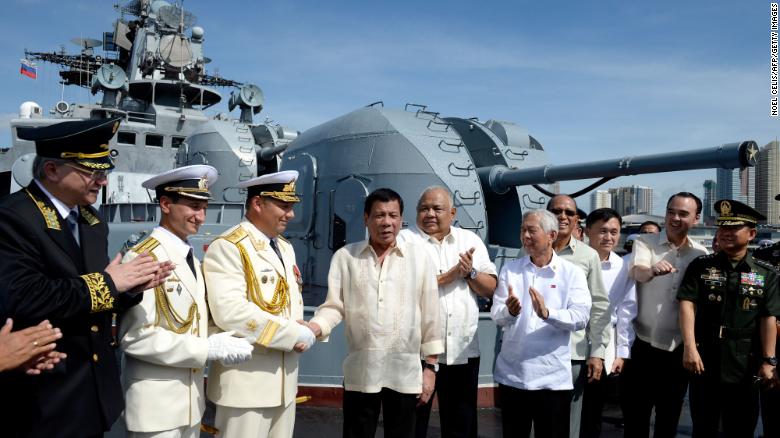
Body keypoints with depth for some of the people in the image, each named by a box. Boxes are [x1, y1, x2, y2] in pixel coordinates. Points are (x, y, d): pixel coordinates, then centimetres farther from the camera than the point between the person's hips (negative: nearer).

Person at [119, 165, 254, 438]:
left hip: (190, 398, 8)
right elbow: (136, 337, -23)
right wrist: (209, 348, -22)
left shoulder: (191, 258, 9)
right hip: (156, 404, -8)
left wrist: (221, 340, -4)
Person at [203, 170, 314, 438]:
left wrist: (301, 330, -5)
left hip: (284, 379, 8)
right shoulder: (227, 248, -14)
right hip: (246, 382, -8)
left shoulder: (286, 248, 13)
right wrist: (295, 334, -19)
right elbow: (230, 312, -25)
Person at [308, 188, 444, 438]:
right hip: (360, 372, 0)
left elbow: (430, 314, 2)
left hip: (406, 372, 1)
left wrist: (430, 365, 2)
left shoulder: (419, 257, 1)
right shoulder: (345, 257, 2)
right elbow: (334, 306, 0)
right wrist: (313, 327, -20)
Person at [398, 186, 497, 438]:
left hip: (464, 350, 3)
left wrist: (470, 273, -12)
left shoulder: (471, 240, 9)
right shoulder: (405, 240, -3)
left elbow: (491, 290, 6)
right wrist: (451, 274, -15)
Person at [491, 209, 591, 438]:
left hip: (553, 377, -2)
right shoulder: (509, 270, 5)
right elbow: (496, 315, -3)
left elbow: (581, 317, -13)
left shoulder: (572, 272, -1)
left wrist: (547, 313, -29)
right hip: (511, 374, 2)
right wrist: (509, 311, -25)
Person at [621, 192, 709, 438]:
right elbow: (637, 271, -27)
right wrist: (652, 270, -49)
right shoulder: (644, 243, -5)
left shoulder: (701, 254, 3)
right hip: (642, 347, -3)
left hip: (679, 350, 3)